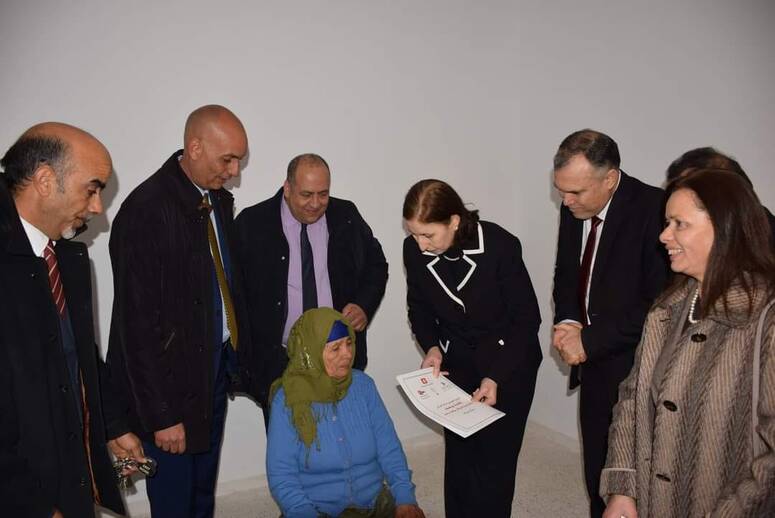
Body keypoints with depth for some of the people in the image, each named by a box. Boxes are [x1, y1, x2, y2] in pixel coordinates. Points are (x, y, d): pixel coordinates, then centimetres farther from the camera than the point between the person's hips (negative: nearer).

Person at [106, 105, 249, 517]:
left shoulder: (219, 198, 4)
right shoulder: (145, 210, -20)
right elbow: (137, 323, -20)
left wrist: (237, 352, 8)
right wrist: (161, 415, -16)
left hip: (217, 367, 7)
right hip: (173, 379, -7)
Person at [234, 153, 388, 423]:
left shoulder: (346, 216, 1)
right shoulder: (252, 224, -7)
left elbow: (376, 265, 11)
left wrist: (364, 305, -7)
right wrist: (244, 355, -8)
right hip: (276, 362, -1)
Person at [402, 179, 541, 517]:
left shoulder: (500, 245, -24)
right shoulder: (414, 250, -13)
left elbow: (527, 318, -14)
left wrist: (496, 377, -19)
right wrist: (431, 347, -11)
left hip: (509, 363, -3)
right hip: (456, 363, 3)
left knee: (495, 459, 0)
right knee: (457, 454, 10)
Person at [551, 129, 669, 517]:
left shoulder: (654, 210, -20)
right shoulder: (574, 209, 1)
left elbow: (659, 305, -21)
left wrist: (589, 340, -17)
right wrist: (568, 321, -4)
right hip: (593, 366, 6)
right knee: (597, 471, 19)